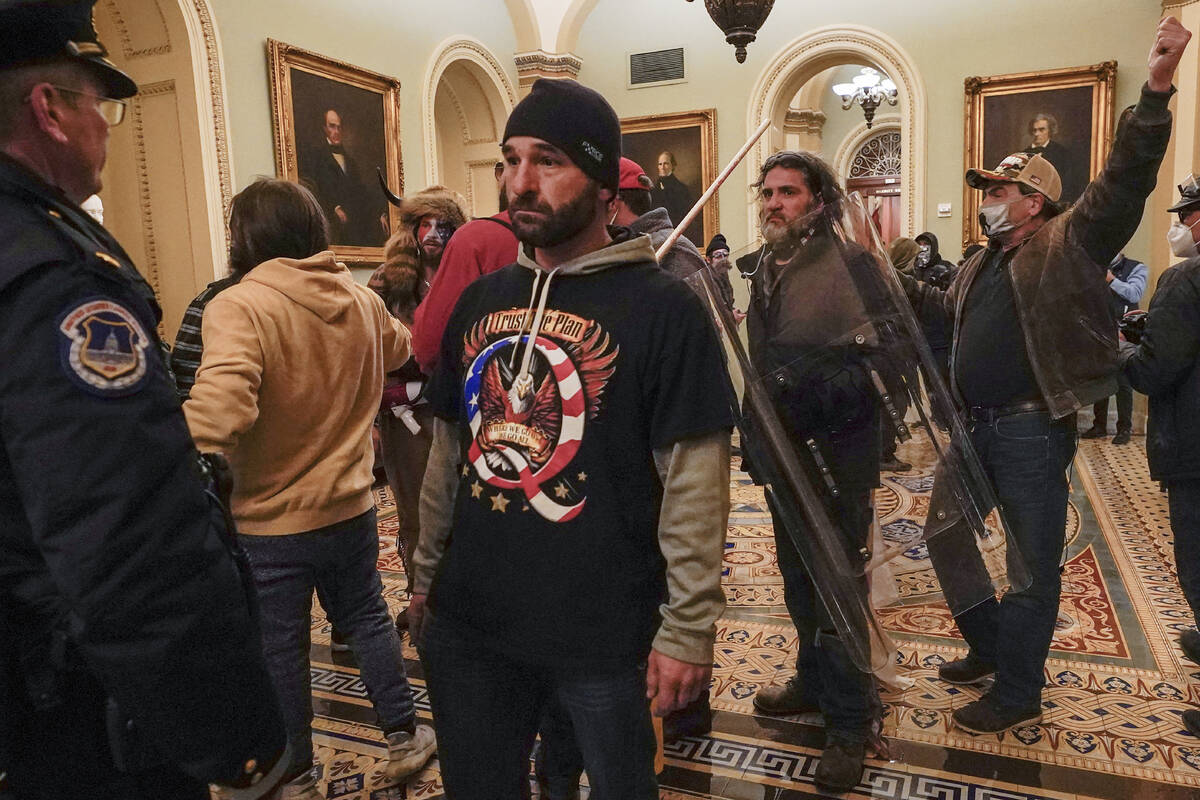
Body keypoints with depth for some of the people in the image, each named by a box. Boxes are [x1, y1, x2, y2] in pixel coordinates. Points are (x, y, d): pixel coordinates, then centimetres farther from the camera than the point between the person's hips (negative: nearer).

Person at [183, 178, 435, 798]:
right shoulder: (363, 301, -1)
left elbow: (218, 408, -37)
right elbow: (399, 350, 21)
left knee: (279, 653, 13)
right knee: (367, 619, 22)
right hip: (351, 508, 5)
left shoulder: (238, 307, -21)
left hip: (271, 521, -5)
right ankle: (403, 737, 34)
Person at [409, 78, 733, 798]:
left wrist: (689, 628, -13)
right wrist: (426, 575, 14)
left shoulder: (664, 308, -13)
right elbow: (449, 454, 12)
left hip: (605, 635, -5)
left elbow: (696, 486, -13)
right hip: (467, 623, 5)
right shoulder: (479, 301, 5)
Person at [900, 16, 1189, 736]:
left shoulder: (1069, 244, -4)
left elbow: (1125, 179, -16)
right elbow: (947, 308, 33)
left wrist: (1158, 87, -27)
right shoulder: (981, 265, 17)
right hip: (972, 426, 8)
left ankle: (1018, 694, 19)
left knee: (1030, 563, 4)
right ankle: (989, 647, 36)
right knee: (946, 538, 16)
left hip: (1032, 432, -8)